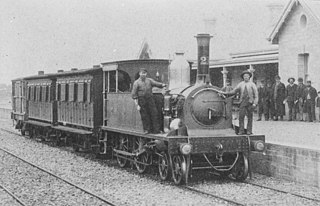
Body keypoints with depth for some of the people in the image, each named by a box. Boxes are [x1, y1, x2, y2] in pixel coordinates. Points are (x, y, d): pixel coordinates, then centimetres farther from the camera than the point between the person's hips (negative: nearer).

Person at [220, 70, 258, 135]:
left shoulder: (252, 84, 2)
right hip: (243, 102, 2)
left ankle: (249, 131, 4)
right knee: (241, 116, -6)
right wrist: (224, 93, 12)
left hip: (250, 102, -2)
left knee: (250, 117, -1)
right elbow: (233, 91, 15)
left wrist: (255, 103, -11)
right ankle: (241, 131, -5)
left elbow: (256, 94, 0)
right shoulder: (240, 84, 10)